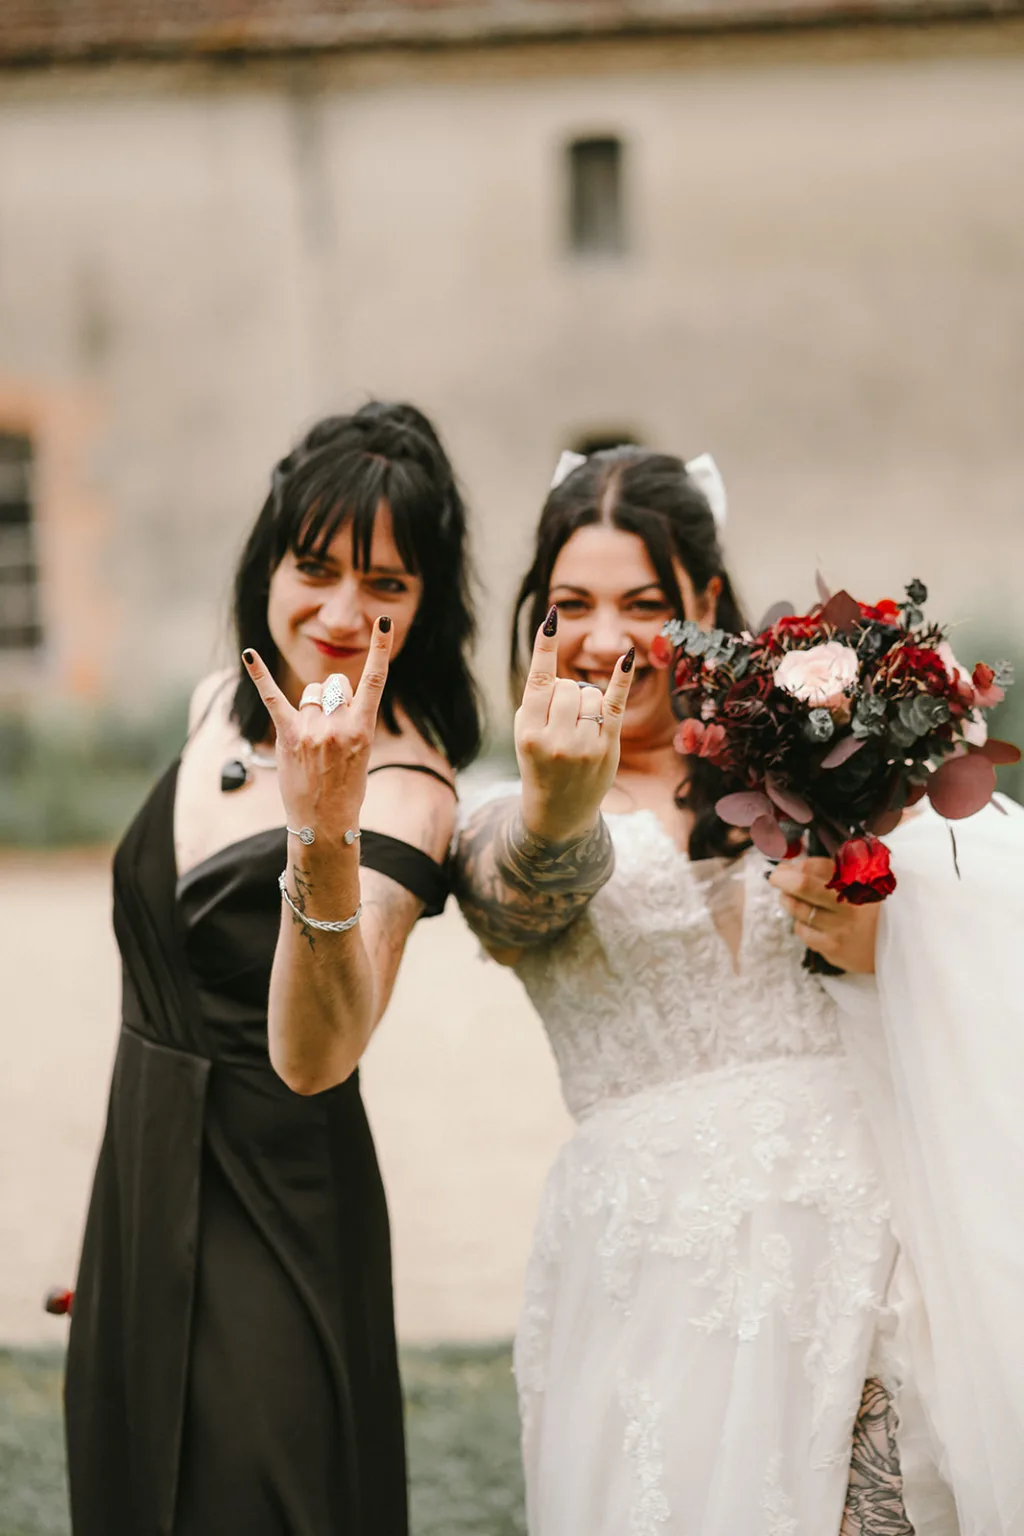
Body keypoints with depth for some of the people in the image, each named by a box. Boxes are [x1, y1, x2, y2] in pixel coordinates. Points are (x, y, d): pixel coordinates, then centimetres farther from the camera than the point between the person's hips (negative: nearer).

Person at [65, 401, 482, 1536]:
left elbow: (312, 1057, -33)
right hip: (140, 1191, 7)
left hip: (271, 1218, -7)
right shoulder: (222, 707, 2)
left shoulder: (407, 785, -21)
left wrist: (323, 831, -46)